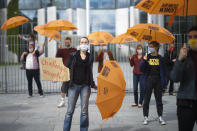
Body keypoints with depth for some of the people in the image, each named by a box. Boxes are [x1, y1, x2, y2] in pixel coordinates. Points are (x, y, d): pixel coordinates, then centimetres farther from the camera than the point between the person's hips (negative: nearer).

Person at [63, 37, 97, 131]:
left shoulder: (90, 57, 10)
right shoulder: (73, 55, 5)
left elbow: (90, 72, 15)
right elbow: (67, 69, 3)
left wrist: (93, 85, 11)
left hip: (85, 86, 2)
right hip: (74, 85, -1)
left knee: (84, 111, 3)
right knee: (70, 111, -1)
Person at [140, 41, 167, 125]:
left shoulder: (160, 58, 4)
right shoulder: (147, 57, 3)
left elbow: (163, 71, 6)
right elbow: (141, 69, -2)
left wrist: (164, 83, 1)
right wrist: (144, 61, -16)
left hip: (158, 81, 0)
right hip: (149, 80, 0)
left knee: (159, 99, 7)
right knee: (146, 99, 2)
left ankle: (160, 117, 16)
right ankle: (146, 117, 11)